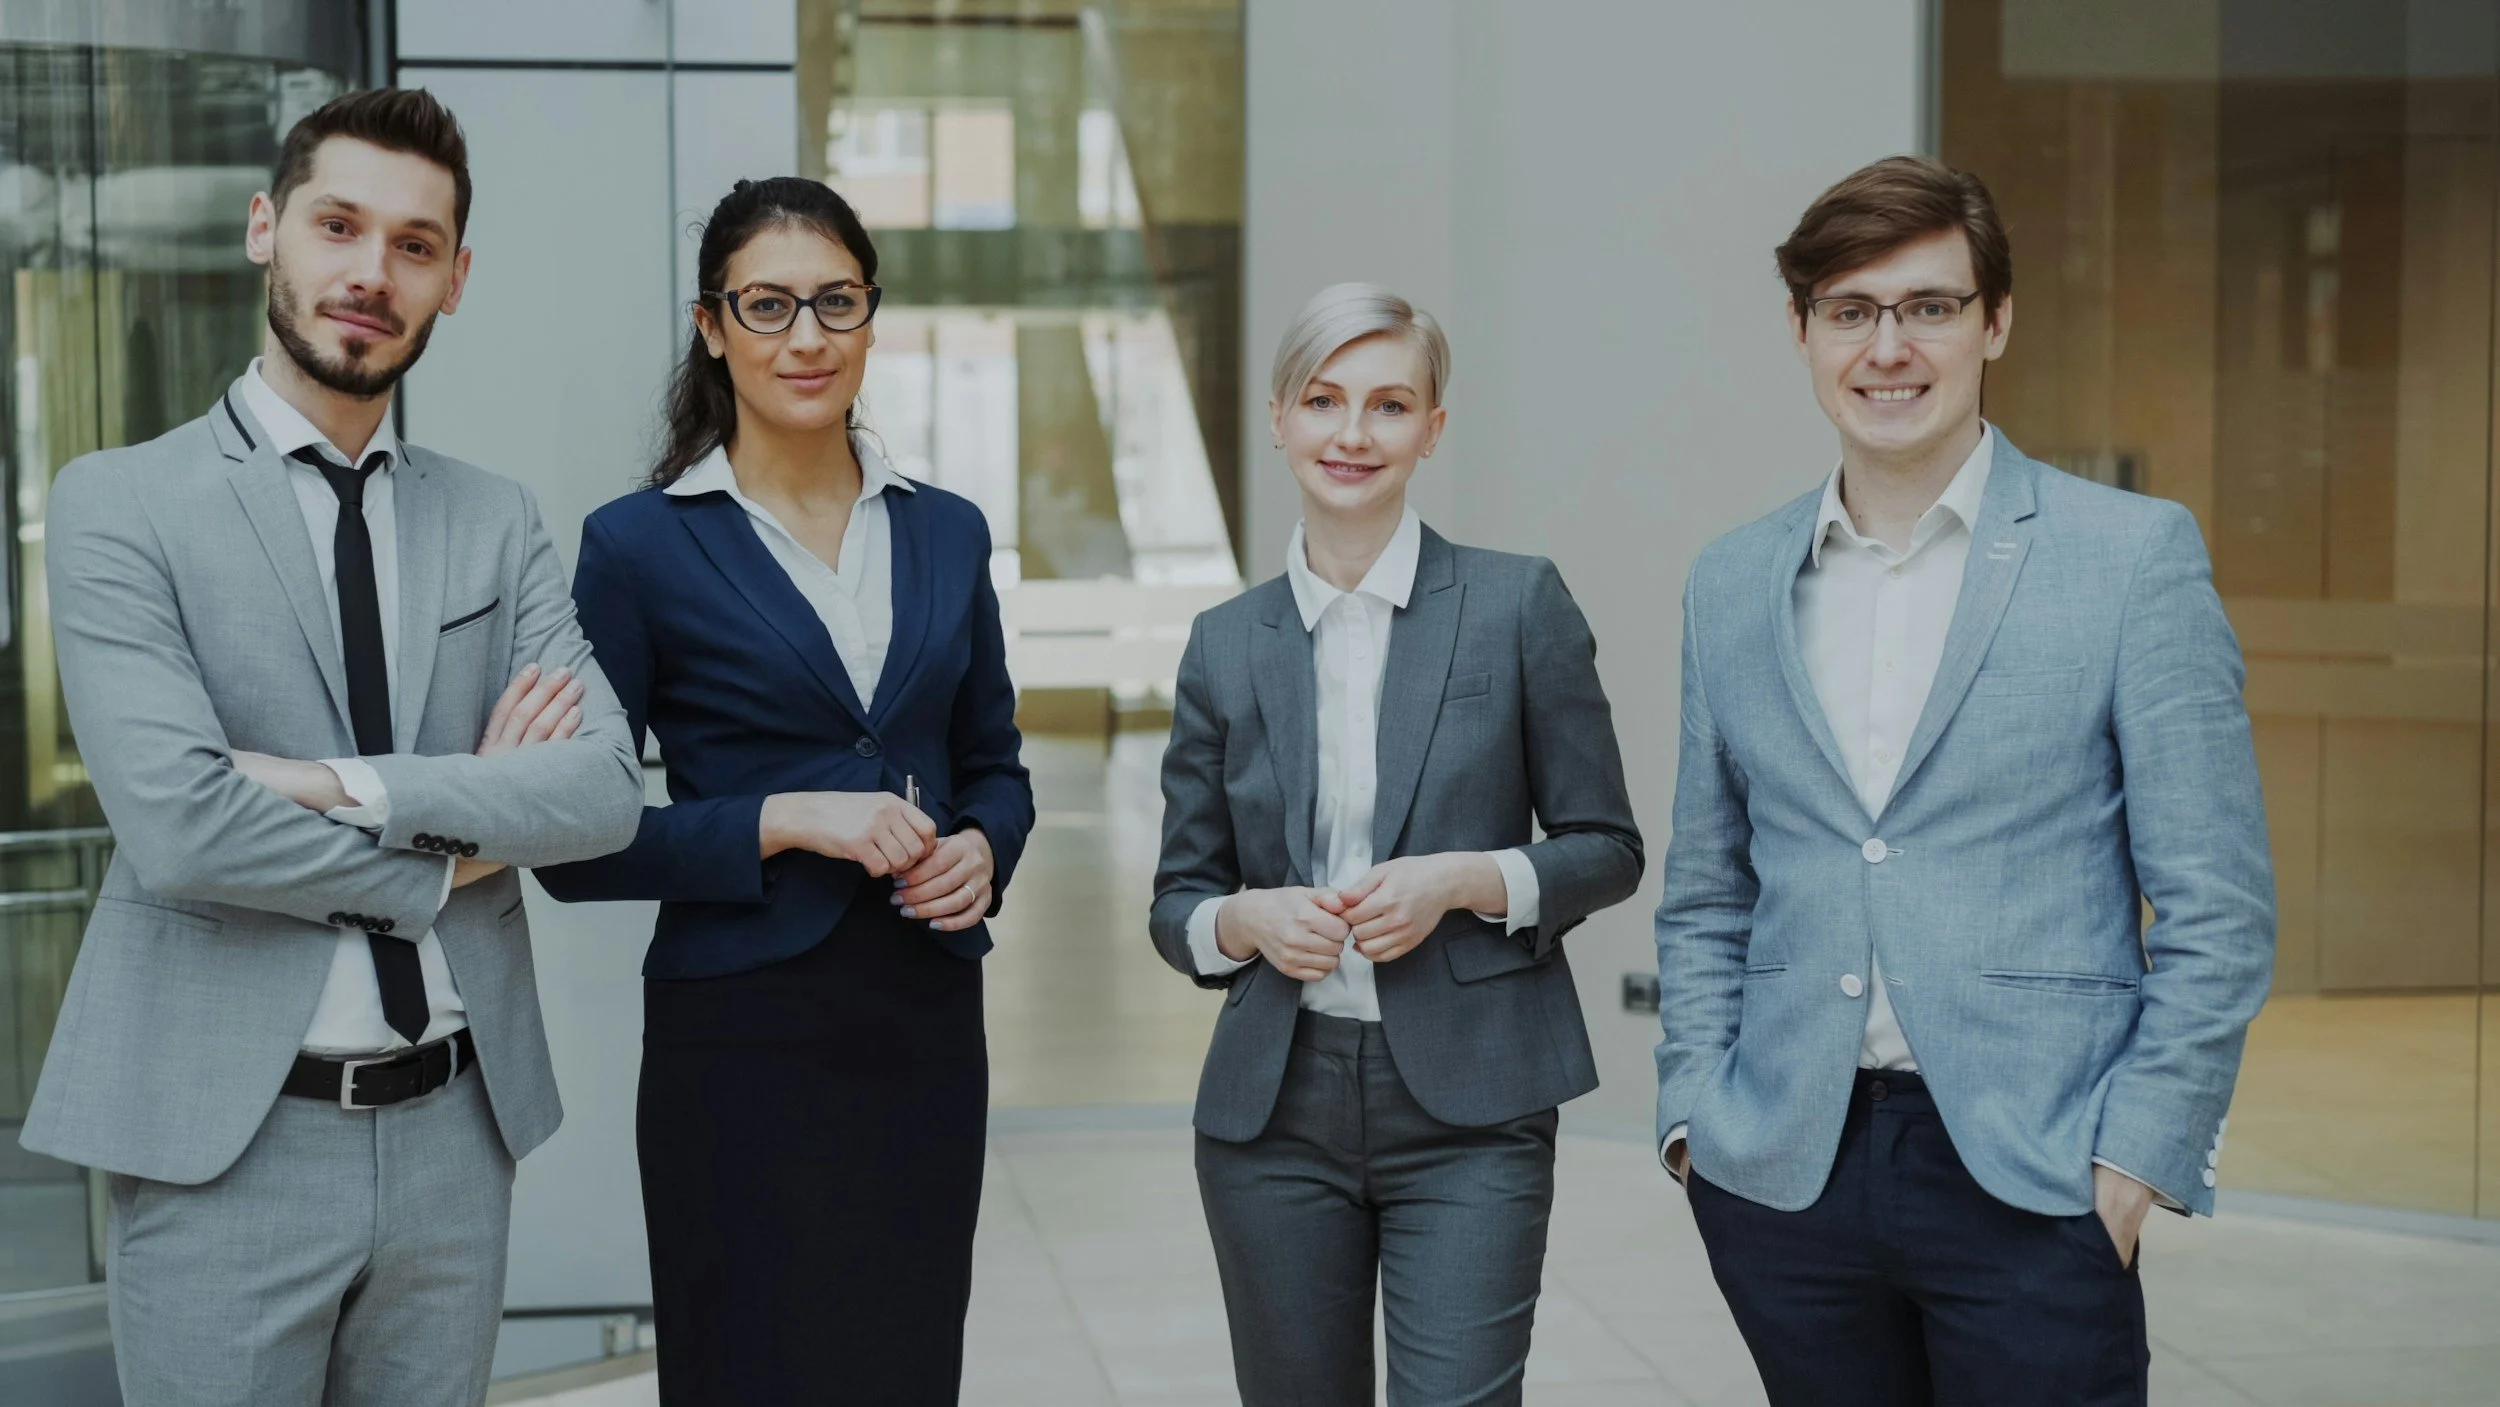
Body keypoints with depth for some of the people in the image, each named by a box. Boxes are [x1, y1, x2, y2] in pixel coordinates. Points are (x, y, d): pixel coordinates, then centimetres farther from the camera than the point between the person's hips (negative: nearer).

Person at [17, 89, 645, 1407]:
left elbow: (606, 790, -5)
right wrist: (451, 855, -7)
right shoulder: (118, 504, -5)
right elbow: (177, 827, -17)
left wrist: (347, 786, -16)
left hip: (456, 1131, 4)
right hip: (224, 1142, -4)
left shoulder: (496, 521, 8)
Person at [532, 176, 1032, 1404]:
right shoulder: (640, 546, -5)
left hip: (927, 1025, 4)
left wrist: (981, 850, -5)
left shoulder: (946, 533, 8)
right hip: (743, 1035, -4)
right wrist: (786, 821, -17)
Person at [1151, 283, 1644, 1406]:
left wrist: (1463, 880, -14)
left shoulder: (1517, 605, -1)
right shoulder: (1226, 646, 6)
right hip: (1275, 1109, 3)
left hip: (1468, 1107, -3)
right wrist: (1248, 919, -11)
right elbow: (1178, 901, 11)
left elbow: (1607, 850, 2)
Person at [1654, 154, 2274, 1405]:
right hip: (1783, 1176, 3)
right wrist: (1696, 1114, 5)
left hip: (2033, 1181, -3)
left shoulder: (2136, 556, -2)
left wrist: (2134, 1159, -8)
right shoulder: (1729, 585, 9)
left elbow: (2215, 909, -2)